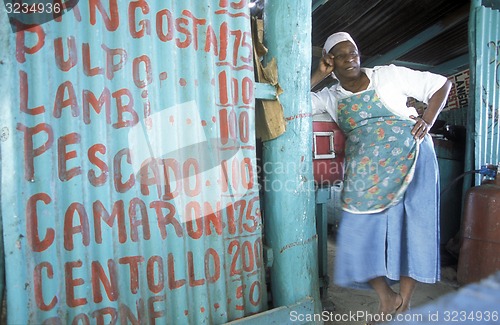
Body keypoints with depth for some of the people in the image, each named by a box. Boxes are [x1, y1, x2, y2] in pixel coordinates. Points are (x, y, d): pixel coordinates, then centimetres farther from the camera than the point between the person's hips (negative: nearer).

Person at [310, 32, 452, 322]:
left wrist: (427, 121, -5)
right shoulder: (330, 96, 9)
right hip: (365, 170, 2)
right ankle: (387, 298, 19)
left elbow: (443, 84, 9)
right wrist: (319, 74, -2)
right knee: (361, 231, -3)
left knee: (412, 228, 0)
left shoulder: (388, 74, 4)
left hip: (410, 158, -1)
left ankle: (404, 303, 19)